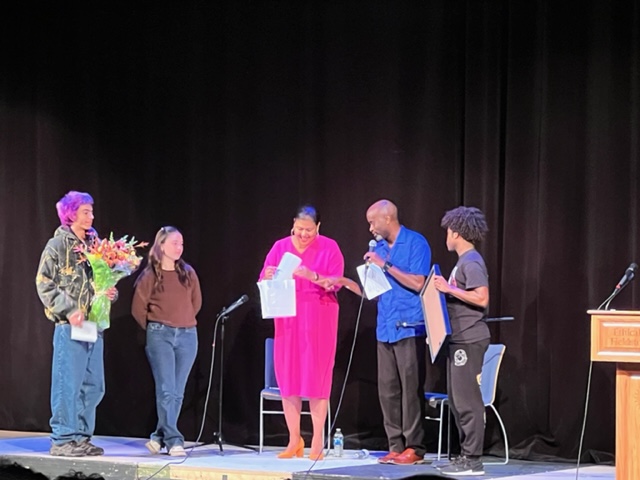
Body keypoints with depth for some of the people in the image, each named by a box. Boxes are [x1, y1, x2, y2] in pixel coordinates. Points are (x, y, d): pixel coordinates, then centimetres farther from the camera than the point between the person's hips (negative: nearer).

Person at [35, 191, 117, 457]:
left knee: (93, 385, 7)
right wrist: (69, 310, -16)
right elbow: (45, 284, -8)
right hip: (70, 325, -6)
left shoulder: (94, 244, 14)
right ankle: (62, 440, -2)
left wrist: (111, 292, 0)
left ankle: (81, 437, 15)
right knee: (68, 383, -7)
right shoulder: (57, 245, -3)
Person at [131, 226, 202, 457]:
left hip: (187, 336, 4)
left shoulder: (188, 273, 7)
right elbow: (138, 308, 2)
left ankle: (160, 436, 16)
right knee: (166, 390, -12)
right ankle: (173, 440, -15)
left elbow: (196, 303, 19)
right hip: (160, 336, -4)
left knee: (177, 392, 5)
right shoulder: (150, 275, -4)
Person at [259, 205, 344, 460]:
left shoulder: (329, 247, 0)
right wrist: (269, 277, -18)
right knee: (287, 376, 1)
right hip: (287, 319, 3)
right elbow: (264, 282, 5)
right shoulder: (280, 247, 8)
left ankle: (317, 442, -2)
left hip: (319, 318, -3)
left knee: (317, 377, -5)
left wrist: (312, 276, -25)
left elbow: (335, 283, -8)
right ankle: (294, 440, 8)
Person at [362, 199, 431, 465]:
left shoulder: (416, 243, -6)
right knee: (387, 391, 5)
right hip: (385, 329, 7)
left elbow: (418, 283, -15)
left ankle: (414, 448, -2)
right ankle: (396, 446, 11)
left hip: (409, 329, -7)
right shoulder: (379, 248, 15)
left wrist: (386, 266, -15)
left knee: (411, 389, -6)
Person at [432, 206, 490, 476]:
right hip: (459, 339, 10)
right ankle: (466, 455, 17)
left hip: (469, 340, -10)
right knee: (456, 399, 12)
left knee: (466, 399, -8)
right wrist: (444, 289, 13)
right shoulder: (463, 261, 17)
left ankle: (472, 460, -6)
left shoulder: (471, 262, -12)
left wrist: (449, 289, -19)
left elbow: (482, 298, -22)